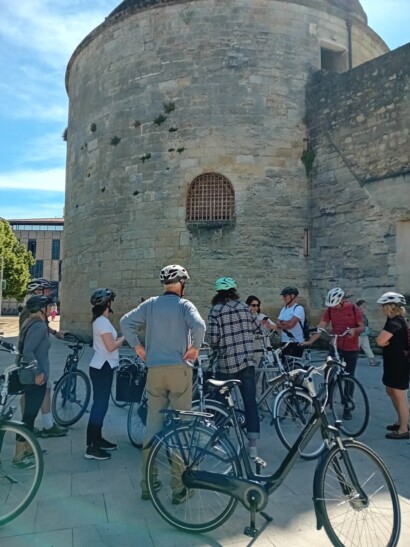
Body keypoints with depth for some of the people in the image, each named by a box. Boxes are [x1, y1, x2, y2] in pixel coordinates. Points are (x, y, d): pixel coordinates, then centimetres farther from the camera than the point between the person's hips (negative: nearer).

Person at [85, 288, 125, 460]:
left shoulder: (100, 320, 13)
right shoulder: (103, 321, -18)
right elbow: (111, 346, -22)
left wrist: (119, 339, 7)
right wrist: (125, 337, -9)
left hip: (102, 366, 10)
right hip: (102, 368, -10)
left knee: (100, 404, 17)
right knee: (100, 405, -5)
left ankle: (98, 440, 29)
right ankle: (91, 447, 1)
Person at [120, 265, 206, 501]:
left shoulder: (151, 304, 6)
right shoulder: (184, 304, -5)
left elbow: (126, 321, -1)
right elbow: (199, 325, -22)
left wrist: (137, 345, 7)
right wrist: (195, 347, -8)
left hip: (155, 369, 4)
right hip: (179, 369, -4)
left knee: (153, 425, 13)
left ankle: (148, 484, 22)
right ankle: (179, 488, 13)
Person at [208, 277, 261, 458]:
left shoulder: (216, 311, -6)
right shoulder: (244, 306, 5)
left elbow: (212, 337, -12)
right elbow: (257, 329, 11)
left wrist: (216, 349, 8)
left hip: (226, 363, -2)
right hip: (247, 362, 3)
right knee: (250, 402, 5)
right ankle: (253, 445, 3)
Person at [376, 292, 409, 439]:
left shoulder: (396, 322, -22)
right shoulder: (393, 320, 11)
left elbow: (380, 341, -29)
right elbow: (382, 340, 9)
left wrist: (386, 341, -9)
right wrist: (389, 341, -11)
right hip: (392, 361, 10)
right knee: (391, 391, 19)